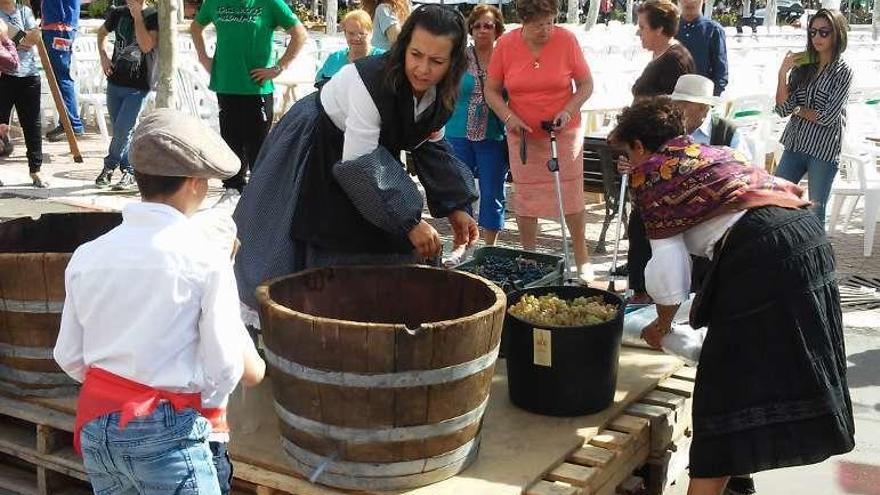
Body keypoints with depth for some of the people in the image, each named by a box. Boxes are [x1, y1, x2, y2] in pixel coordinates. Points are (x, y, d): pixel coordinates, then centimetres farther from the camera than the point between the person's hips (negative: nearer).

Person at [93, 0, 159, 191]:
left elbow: (146, 46, -23)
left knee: (122, 130, -10)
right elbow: (102, 33, 23)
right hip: (115, 82, 5)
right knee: (121, 131, 11)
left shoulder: (153, 16, -8)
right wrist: (103, 56, 7)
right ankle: (129, 171, 24)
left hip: (138, 87, -5)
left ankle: (109, 166, 10)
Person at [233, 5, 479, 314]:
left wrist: (455, 208, -12)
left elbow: (432, 148, 0)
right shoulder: (370, 81, -36)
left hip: (370, 152, 7)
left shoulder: (441, 94, -14)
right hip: (314, 152, -7)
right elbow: (358, 164, -33)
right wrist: (410, 223, -33)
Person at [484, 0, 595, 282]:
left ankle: (582, 260, 11)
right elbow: (491, 90, 2)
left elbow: (586, 84, 1)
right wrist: (509, 117, -13)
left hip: (564, 132, -1)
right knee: (525, 196, 6)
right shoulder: (506, 44, -5)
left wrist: (568, 111, -14)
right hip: (523, 135, 1)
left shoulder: (566, 40, -8)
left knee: (572, 195, 0)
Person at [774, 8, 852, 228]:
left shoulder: (843, 72, -6)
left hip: (824, 150, -5)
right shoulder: (802, 65, 5)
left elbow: (827, 117, -14)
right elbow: (783, 109, -2)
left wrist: (797, 109, -2)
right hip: (795, 144, 5)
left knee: (815, 212, 4)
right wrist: (783, 73, -10)